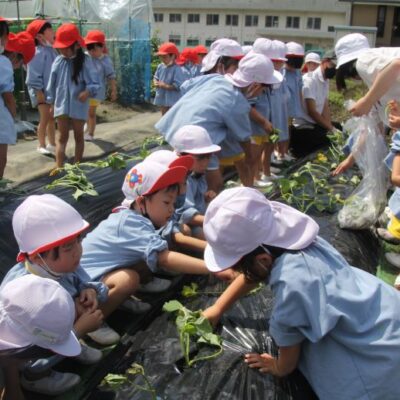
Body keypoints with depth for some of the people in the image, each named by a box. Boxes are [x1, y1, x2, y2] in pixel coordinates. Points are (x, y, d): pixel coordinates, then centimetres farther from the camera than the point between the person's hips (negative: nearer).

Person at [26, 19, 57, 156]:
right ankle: (41, 145, 7)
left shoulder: (52, 51, 10)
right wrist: (39, 92, -18)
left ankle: (52, 144, 22)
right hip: (41, 91, -8)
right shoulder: (38, 52, -15)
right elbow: (34, 75, -16)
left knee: (52, 118, 12)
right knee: (45, 118, -5)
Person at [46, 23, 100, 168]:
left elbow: (95, 82, -13)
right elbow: (52, 82, 7)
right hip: (61, 104, 2)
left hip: (79, 105, -2)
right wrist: (51, 101, 8)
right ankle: (59, 168, 3)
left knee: (78, 136, 12)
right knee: (62, 137, 4)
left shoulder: (85, 61, -11)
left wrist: (88, 91, -32)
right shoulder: (58, 61, 0)